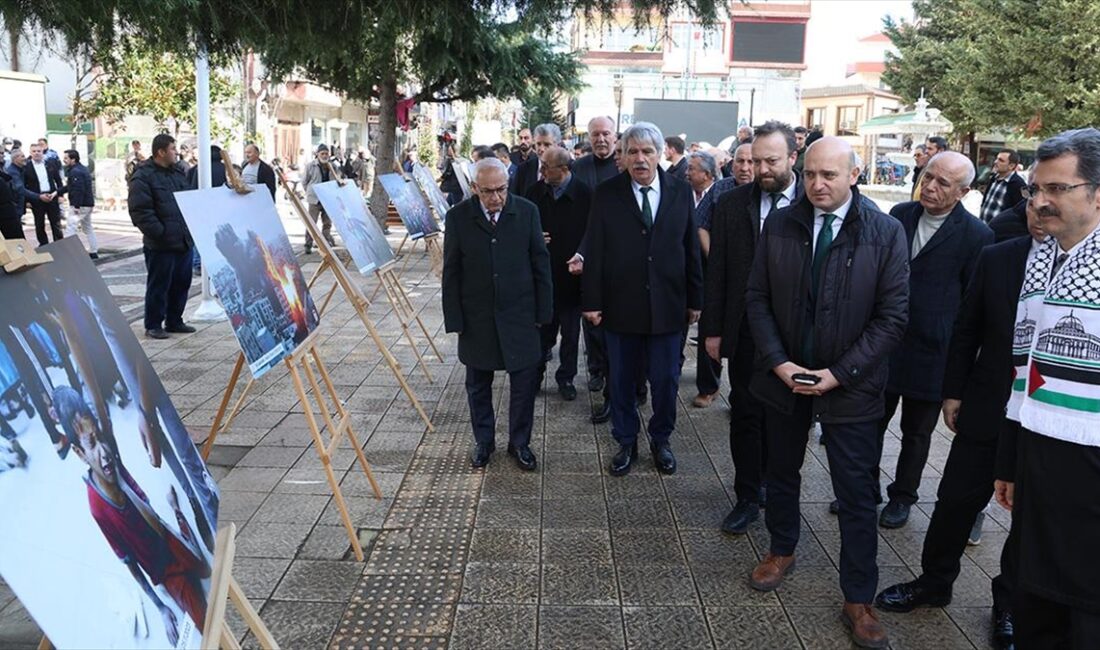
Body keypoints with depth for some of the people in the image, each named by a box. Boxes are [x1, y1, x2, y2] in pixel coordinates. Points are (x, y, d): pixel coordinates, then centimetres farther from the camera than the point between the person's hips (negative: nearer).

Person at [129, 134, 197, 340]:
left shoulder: (178, 173, 16)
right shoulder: (143, 177, -9)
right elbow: (140, 211, -15)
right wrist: (160, 233, -18)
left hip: (183, 241, 7)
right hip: (160, 245, -7)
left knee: (181, 283, 12)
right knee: (159, 285, 1)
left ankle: (174, 321, 24)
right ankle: (153, 325, 11)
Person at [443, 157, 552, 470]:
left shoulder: (527, 211, -5)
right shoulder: (458, 217, -6)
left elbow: (540, 263, 0)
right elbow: (451, 272, -2)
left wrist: (544, 310, -1)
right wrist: (454, 319, -5)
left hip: (519, 314, 0)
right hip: (476, 316, 0)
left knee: (524, 382, 7)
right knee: (478, 385, 13)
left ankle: (520, 442, 26)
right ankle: (483, 440, 32)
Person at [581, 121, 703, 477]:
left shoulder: (681, 192, 1)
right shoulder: (606, 194, -4)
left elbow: (690, 248, 3)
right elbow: (594, 251, -4)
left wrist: (695, 299, 4)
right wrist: (591, 301, -7)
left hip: (668, 305, 1)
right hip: (620, 306, -1)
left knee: (666, 380, 11)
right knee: (621, 380, 12)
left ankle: (660, 439, 32)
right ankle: (626, 443, 30)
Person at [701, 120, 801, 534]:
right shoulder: (731, 204, -2)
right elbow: (717, 272, 1)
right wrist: (712, 329, 0)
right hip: (746, 332, 1)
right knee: (746, 416, 8)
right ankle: (748, 498, 21)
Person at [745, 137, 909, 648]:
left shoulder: (886, 233, -10)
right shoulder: (779, 225, -3)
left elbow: (892, 316, -10)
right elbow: (758, 298, -1)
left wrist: (839, 373, -16)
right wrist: (779, 363, -11)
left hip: (850, 386, -2)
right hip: (783, 376, 3)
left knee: (857, 495, 6)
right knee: (781, 472, 20)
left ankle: (858, 601, 20)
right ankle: (782, 551, 44)